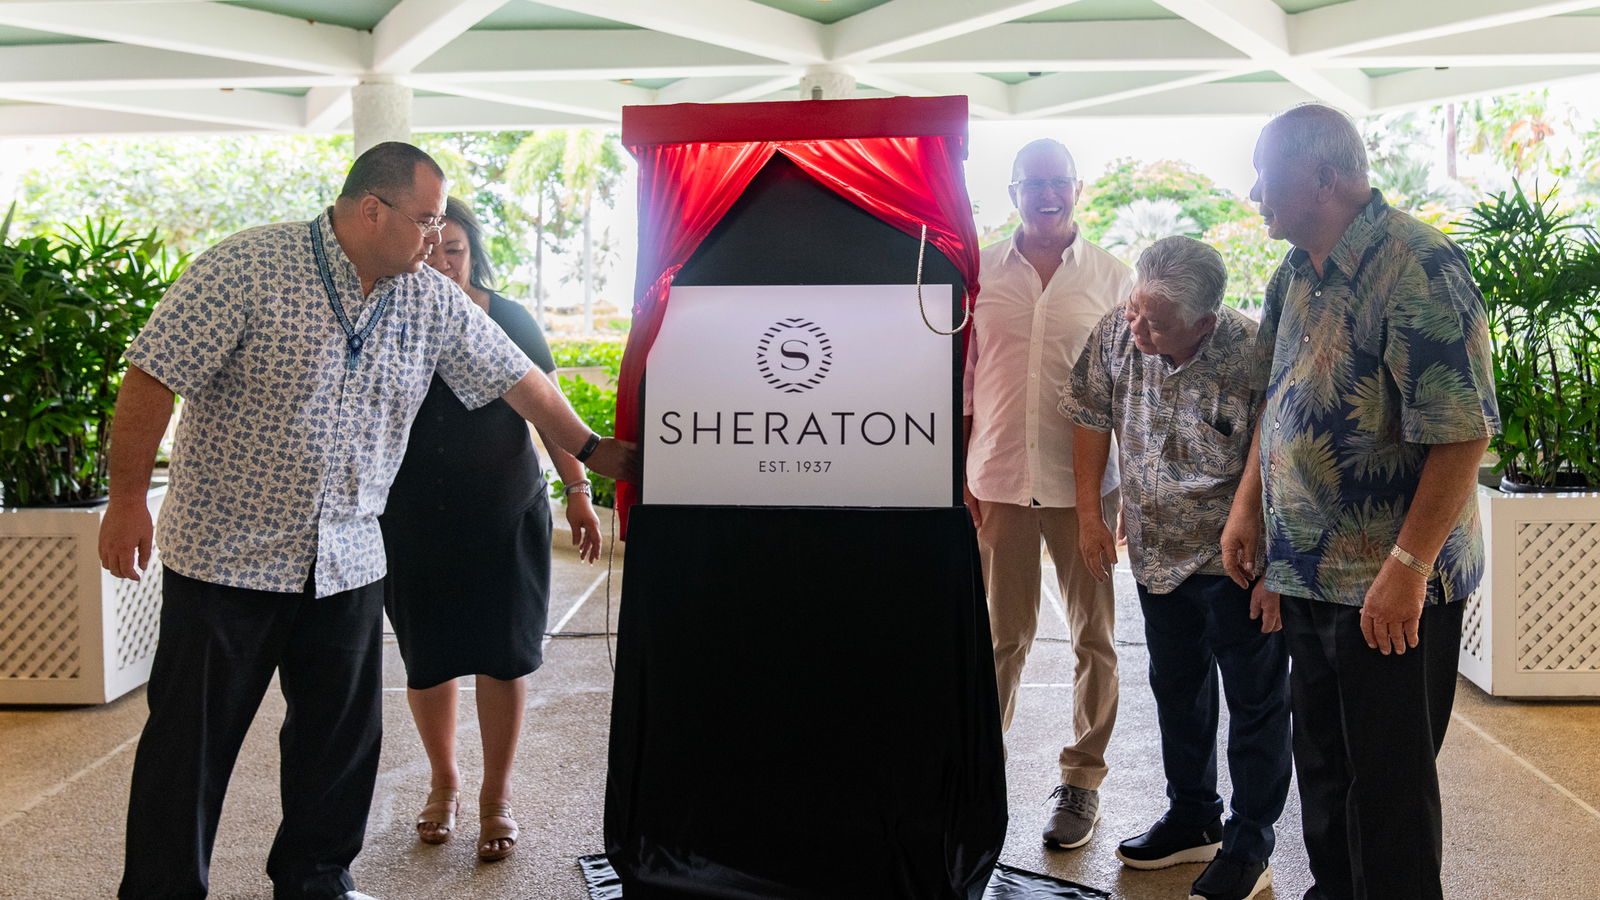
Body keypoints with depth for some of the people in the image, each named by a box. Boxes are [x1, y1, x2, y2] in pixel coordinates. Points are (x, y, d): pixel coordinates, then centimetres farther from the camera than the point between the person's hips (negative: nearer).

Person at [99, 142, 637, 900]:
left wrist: (590, 448, 10)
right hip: (227, 552, -5)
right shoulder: (248, 267, -14)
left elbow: (515, 376, 10)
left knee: (342, 735, 12)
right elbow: (154, 375, -13)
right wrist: (128, 497, -14)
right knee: (192, 740, 4)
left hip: (348, 561, 5)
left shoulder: (431, 301, 2)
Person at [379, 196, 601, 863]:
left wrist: (578, 490, -3)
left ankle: (496, 796, 21)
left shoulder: (509, 321, -2)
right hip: (413, 521, 1)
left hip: (506, 516, -1)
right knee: (426, 656, 10)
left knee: (502, 655, 3)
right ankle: (443, 783, 34)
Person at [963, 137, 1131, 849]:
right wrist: (958, 472, 2)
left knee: (1094, 635, 8)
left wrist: (1125, 484, 0)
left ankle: (1082, 776, 22)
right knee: (1003, 634, 8)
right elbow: (962, 378, 7)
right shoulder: (979, 273, 5)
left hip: (1084, 483, 0)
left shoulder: (1110, 277, 3)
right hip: (998, 480, 0)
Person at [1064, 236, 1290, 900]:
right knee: (1177, 691, 19)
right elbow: (1090, 414, 5)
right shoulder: (1115, 334, -11)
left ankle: (1249, 846, 22)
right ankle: (1192, 821, 37)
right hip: (1157, 553, 6)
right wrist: (1089, 513, 4)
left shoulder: (1253, 355, -25)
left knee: (1256, 702, 7)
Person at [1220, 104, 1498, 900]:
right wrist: (1247, 506, 13)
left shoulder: (1416, 266, -19)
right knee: (1321, 764, 20)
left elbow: (1461, 433, -22)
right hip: (1309, 571, 8)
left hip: (1391, 588, -8)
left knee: (1387, 782, 4)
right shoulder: (1296, 273, 8)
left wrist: (1408, 568, -23)